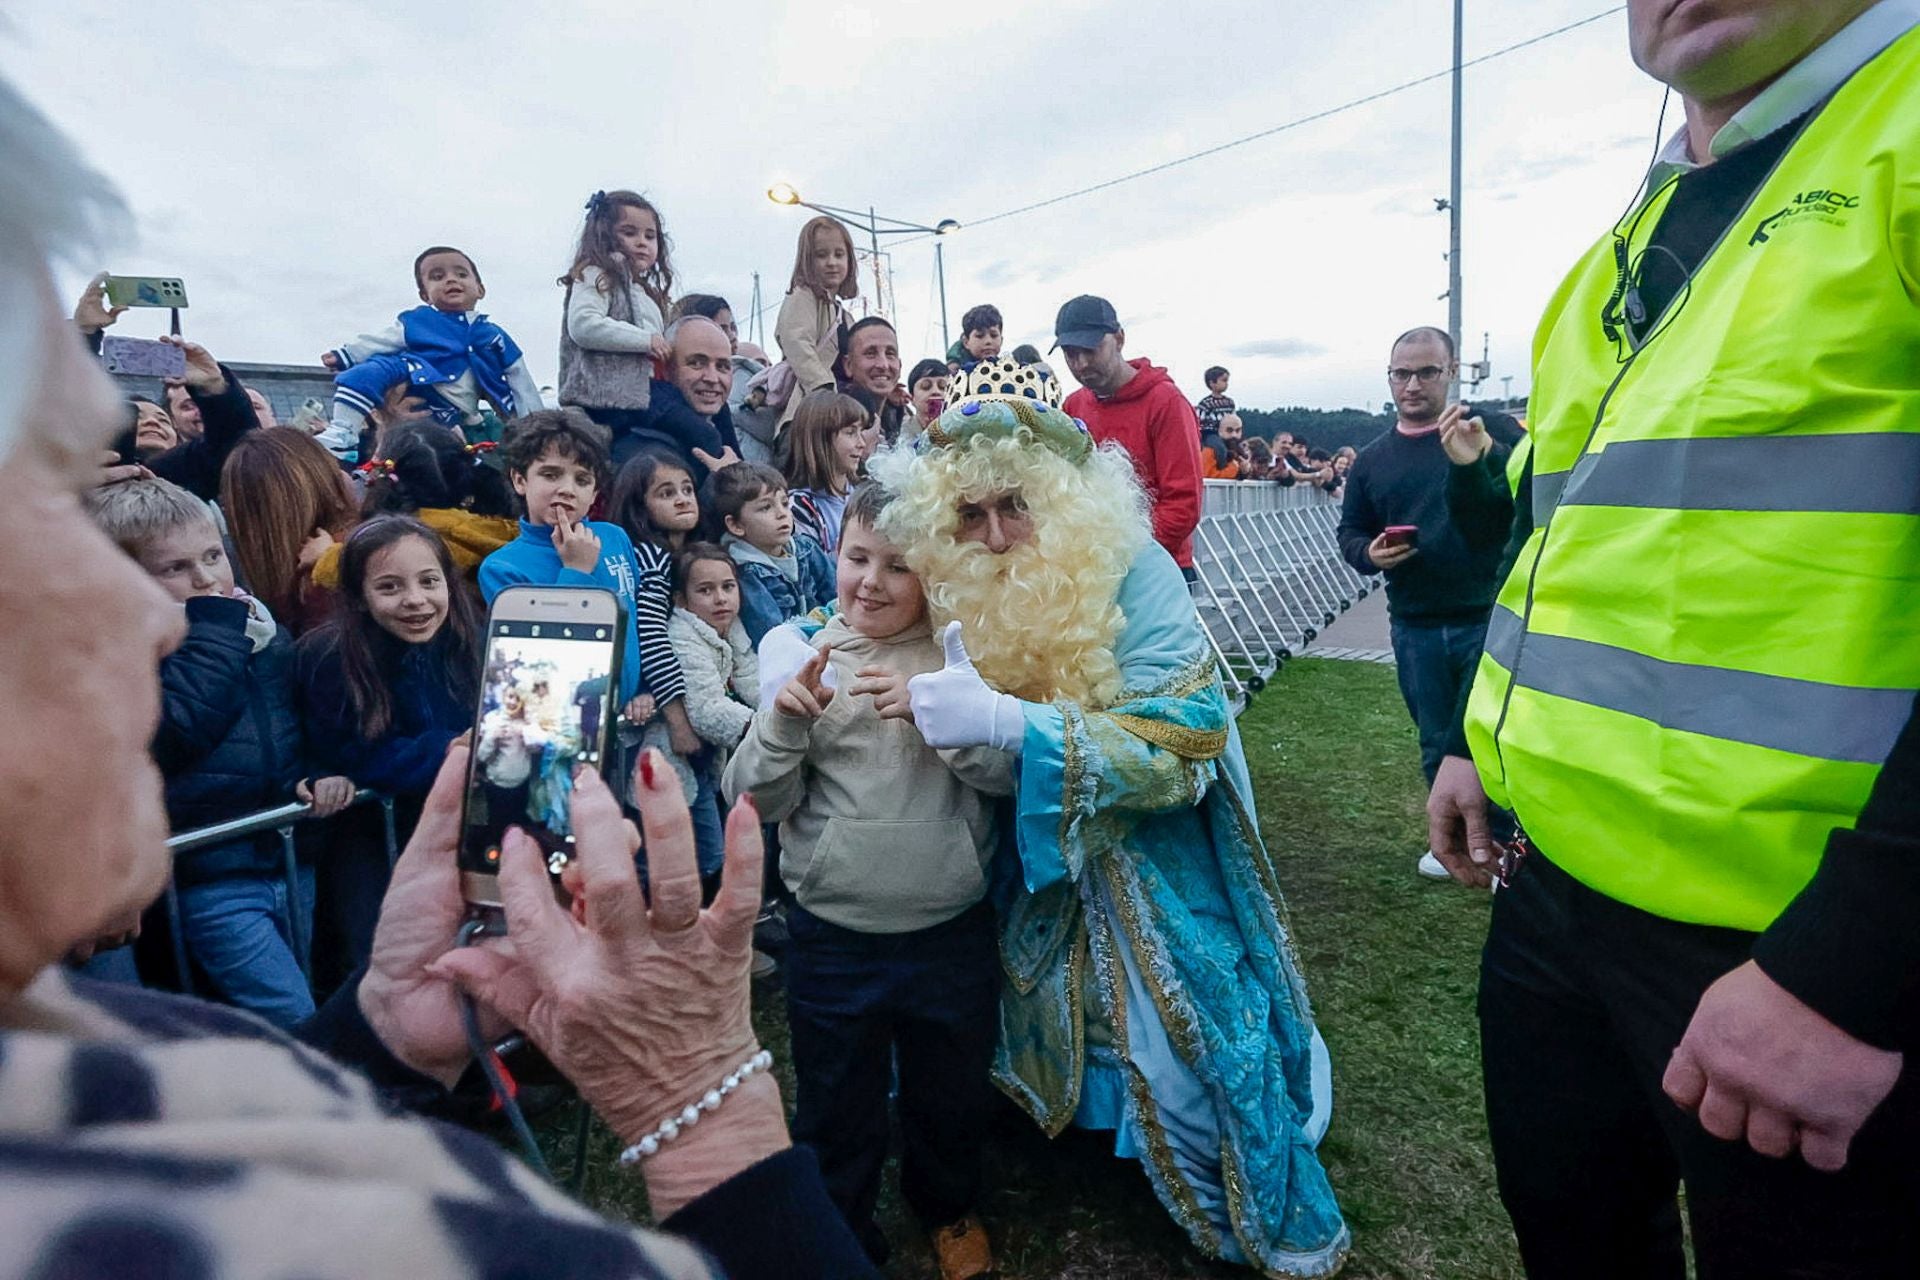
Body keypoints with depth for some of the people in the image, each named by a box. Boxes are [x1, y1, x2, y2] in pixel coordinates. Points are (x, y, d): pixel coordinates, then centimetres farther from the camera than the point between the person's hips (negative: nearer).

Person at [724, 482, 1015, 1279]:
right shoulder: (802, 654, -6)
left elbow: (1008, 773, -13)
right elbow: (756, 801, -6)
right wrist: (783, 721, -25)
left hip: (952, 931, 1)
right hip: (832, 936, 0)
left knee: (950, 1094, 24)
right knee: (836, 1109, 19)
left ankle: (947, 1205, 55)